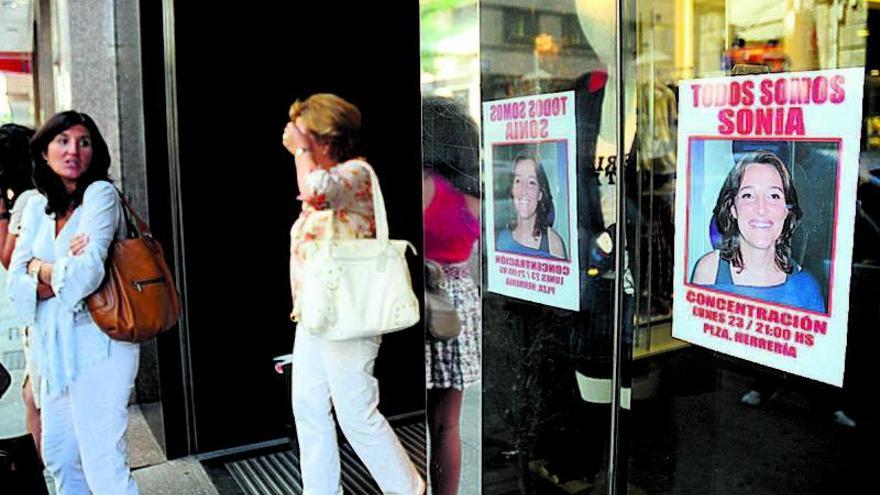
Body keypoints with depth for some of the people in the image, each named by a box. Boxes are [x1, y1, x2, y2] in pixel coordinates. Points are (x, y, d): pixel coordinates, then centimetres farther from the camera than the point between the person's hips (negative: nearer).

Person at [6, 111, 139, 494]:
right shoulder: (37, 207, 11)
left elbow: (86, 276, -20)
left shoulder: (100, 194, -9)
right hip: (54, 348, 7)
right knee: (58, 458, 18)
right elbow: (16, 284, 3)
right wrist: (63, 272, -13)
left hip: (96, 347, -7)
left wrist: (39, 267, -4)